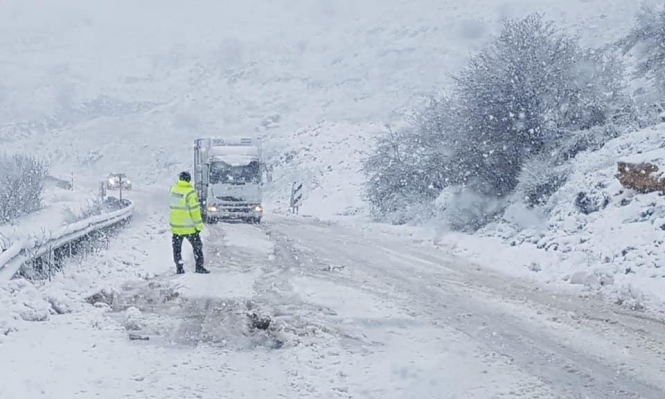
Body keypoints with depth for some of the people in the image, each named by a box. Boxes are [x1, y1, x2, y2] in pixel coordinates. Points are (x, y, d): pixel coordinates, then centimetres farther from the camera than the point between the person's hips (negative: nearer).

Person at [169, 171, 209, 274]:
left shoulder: (173, 190, -2)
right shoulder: (190, 192, -19)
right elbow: (194, 210, -17)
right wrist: (199, 225, -10)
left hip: (175, 225, 4)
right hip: (189, 226, -4)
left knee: (177, 248, 13)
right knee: (197, 246, 11)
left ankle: (179, 268, 12)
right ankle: (199, 266, 10)